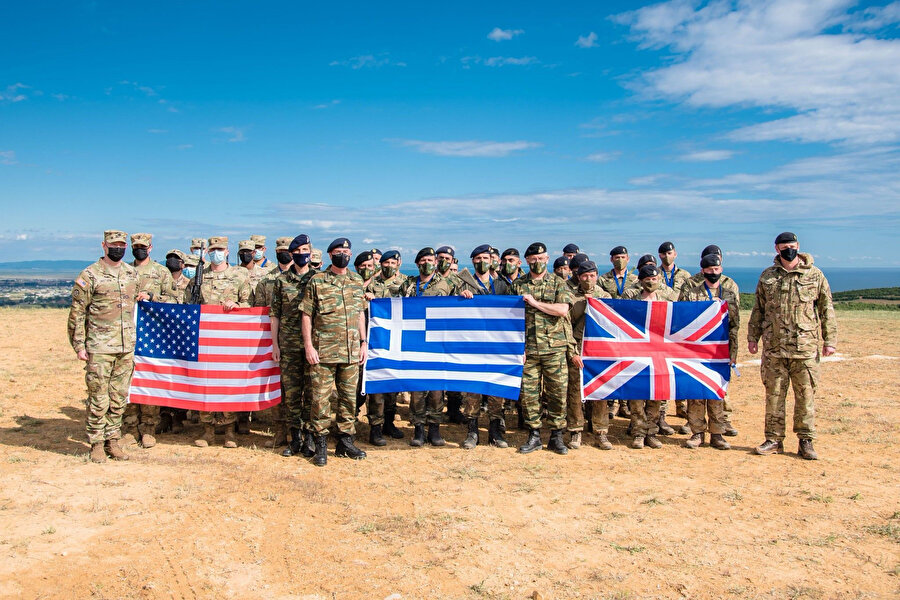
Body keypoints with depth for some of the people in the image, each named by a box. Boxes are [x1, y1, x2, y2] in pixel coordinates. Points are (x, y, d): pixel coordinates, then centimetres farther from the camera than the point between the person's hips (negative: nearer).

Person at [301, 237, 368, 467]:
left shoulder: (357, 281, 12)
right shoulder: (316, 281, -1)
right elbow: (307, 316, -2)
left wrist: (363, 342, 11)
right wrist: (309, 346, -9)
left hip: (351, 351, 4)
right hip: (323, 351, -4)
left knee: (349, 396, 9)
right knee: (321, 397, 0)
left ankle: (346, 441, 20)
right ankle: (321, 444, 11)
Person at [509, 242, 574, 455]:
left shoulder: (558, 284, 5)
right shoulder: (517, 285, 10)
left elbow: (563, 310, -10)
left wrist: (535, 303, -11)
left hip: (555, 348, -1)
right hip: (527, 349, 2)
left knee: (557, 393, 2)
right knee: (528, 393, 3)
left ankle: (556, 436, 14)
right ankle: (534, 435, 16)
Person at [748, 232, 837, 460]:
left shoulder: (815, 275, 4)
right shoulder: (767, 276, 10)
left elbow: (826, 309, 5)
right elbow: (758, 310, 14)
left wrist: (830, 340, 1)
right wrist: (752, 337, 9)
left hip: (805, 346, -2)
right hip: (773, 346, 2)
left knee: (805, 395, 2)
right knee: (774, 394, 6)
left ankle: (806, 442, 12)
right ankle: (774, 439, 15)